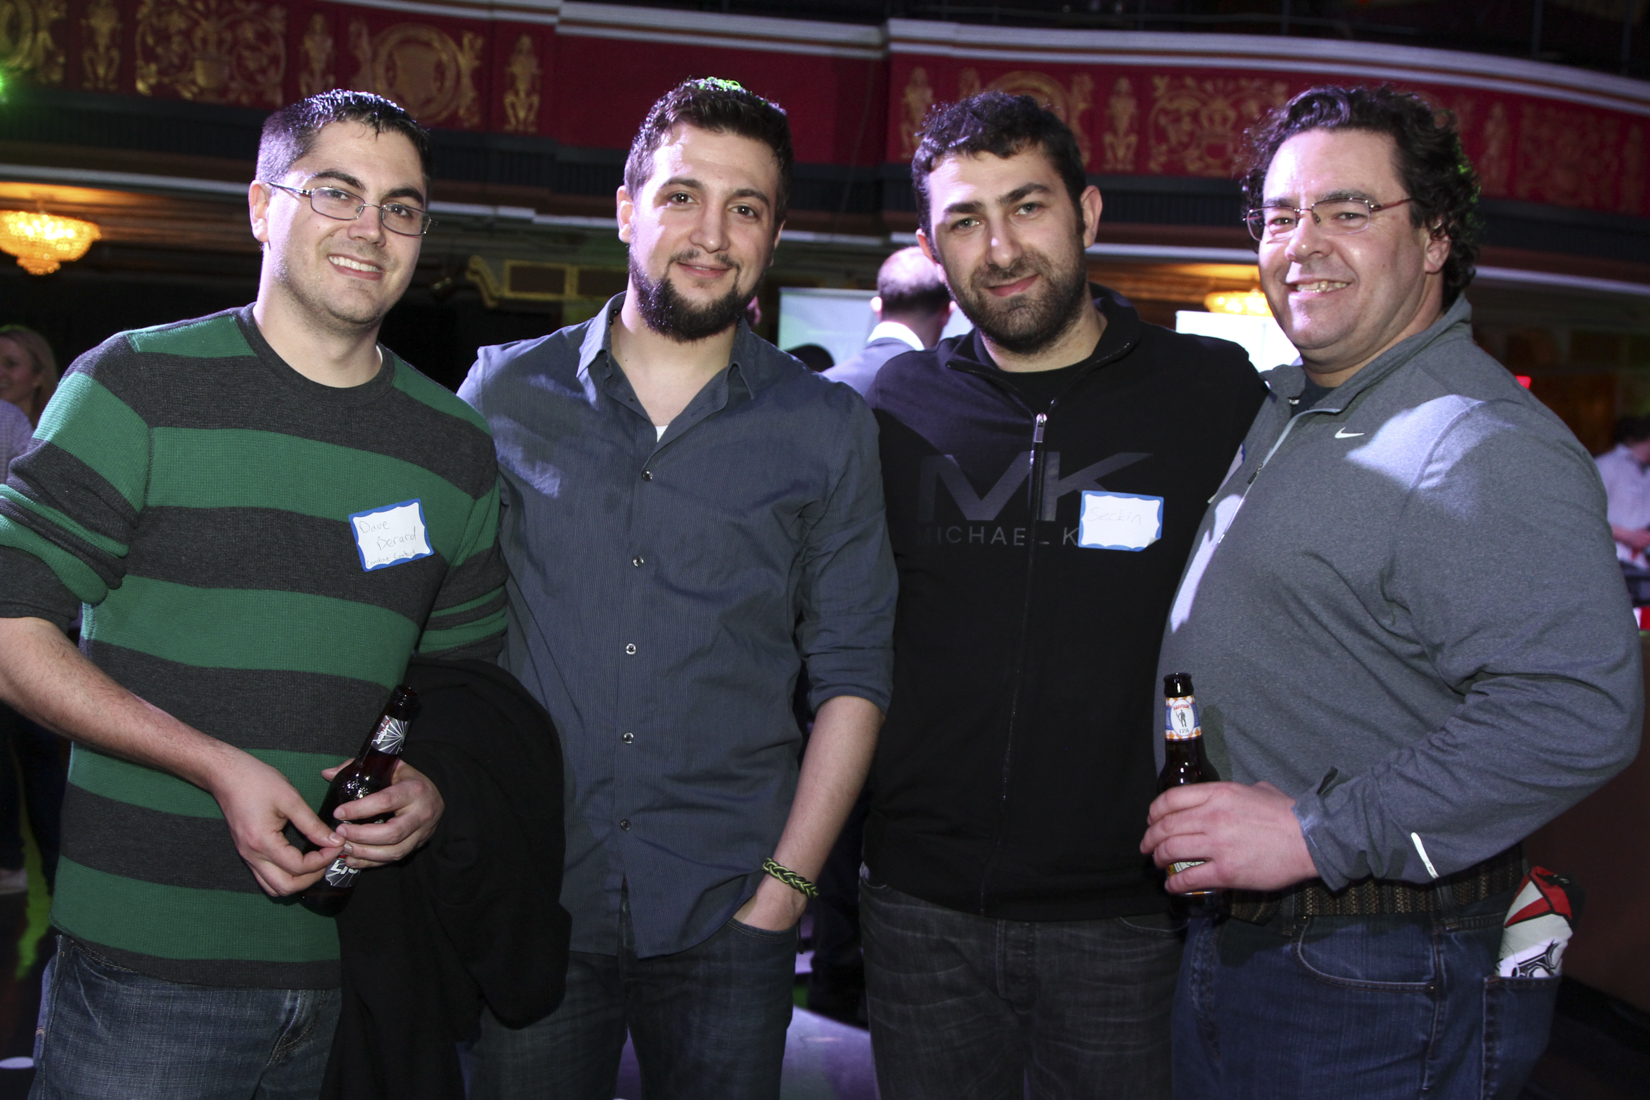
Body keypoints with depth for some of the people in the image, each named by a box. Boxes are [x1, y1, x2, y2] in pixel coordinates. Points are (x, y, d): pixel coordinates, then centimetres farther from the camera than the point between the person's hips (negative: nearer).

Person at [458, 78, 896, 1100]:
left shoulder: (829, 428, 2)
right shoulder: (506, 391, 3)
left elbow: (852, 675, 2)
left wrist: (786, 884, -4)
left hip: (727, 915, 0)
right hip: (526, 901, 1)